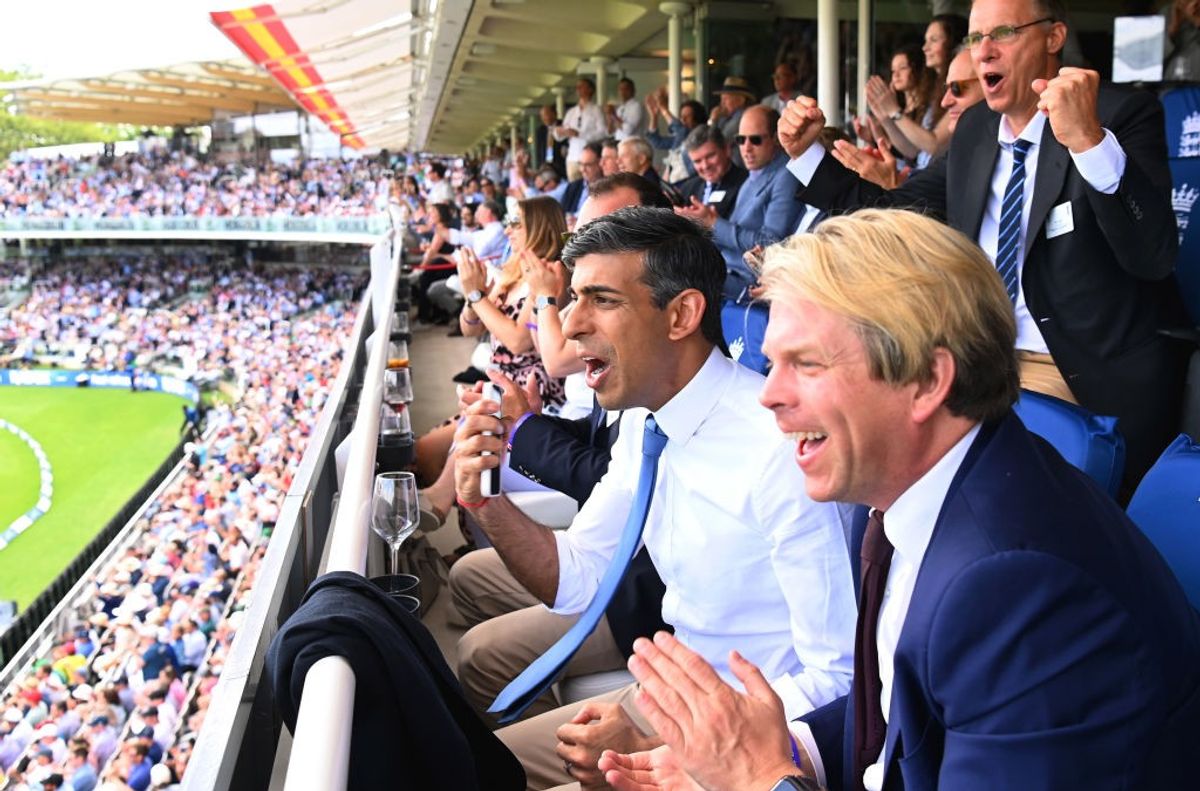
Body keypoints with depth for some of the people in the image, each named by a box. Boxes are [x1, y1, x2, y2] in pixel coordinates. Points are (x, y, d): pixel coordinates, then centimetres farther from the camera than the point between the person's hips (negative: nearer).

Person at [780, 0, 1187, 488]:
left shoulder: (1123, 115, -9)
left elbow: (1155, 255, -22)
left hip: (1092, 378, -5)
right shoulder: (975, 129, 9)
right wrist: (805, 153, 4)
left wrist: (1089, 141, -36)